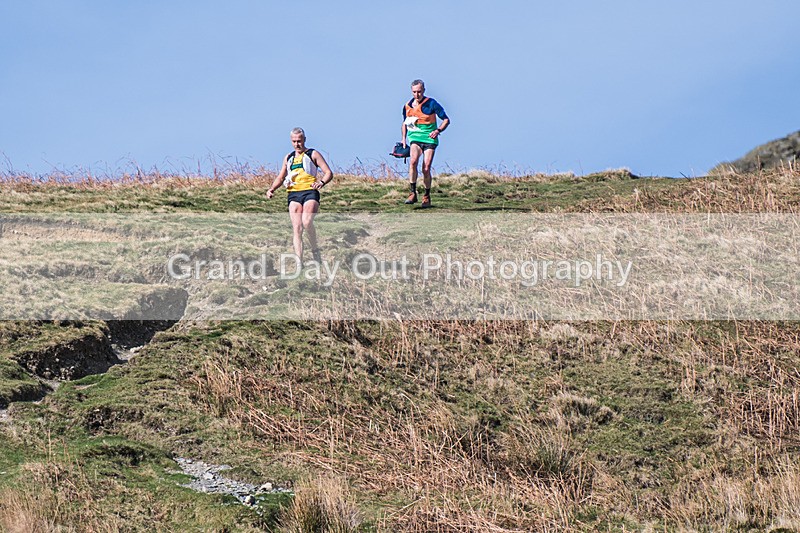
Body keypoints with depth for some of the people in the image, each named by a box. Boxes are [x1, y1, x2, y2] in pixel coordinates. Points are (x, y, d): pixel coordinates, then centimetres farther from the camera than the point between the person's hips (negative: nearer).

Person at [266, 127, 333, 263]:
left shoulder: (313, 154, 7)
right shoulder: (288, 158, 21)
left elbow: (329, 173, 2)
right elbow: (280, 177, 29)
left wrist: (321, 182, -19)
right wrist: (272, 189, 10)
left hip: (310, 192, -4)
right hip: (294, 195, 4)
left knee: (306, 222, -26)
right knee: (297, 228, -8)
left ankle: (315, 249, -4)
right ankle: (299, 263, -12)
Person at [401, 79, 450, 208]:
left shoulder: (432, 104, -6)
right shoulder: (407, 106, 6)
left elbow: (446, 120, 0)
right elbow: (405, 123, 23)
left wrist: (438, 131, -16)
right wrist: (403, 139, 11)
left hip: (430, 139, -2)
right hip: (415, 139, 2)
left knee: (426, 169, -7)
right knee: (413, 161, -26)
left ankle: (427, 197, 15)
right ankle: (413, 193, -23)